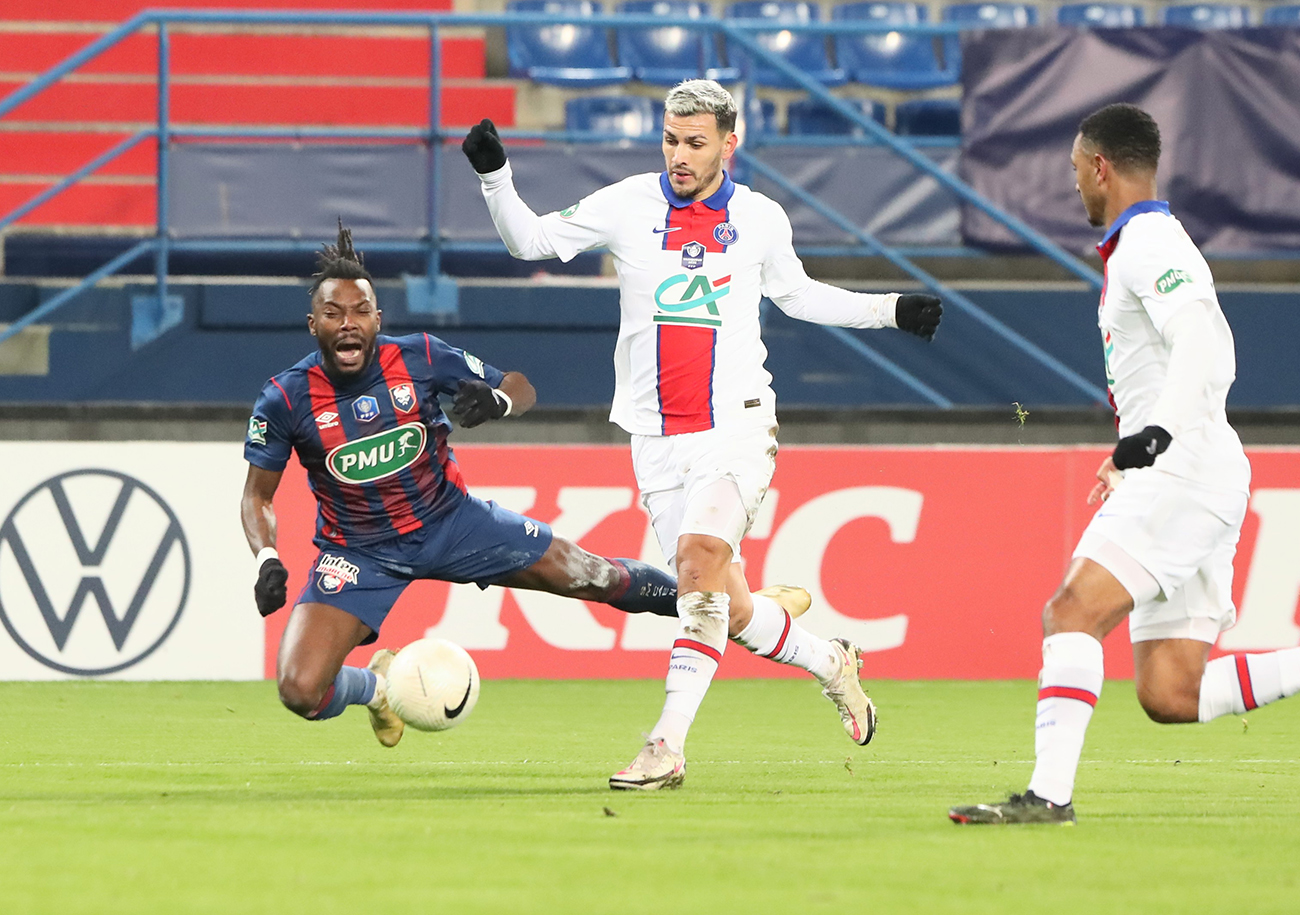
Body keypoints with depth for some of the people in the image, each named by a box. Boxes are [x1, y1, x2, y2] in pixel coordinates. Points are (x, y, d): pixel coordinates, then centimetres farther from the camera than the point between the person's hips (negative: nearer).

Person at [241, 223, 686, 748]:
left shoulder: (419, 358, -15)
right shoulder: (286, 399, -18)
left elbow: (522, 389, -2)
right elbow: (258, 494, -5)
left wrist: (495, 401, -26)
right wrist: (267, 561, -23)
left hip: (449, 521, 1)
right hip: (358, 555, -1)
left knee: (593, 578, 2)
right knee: (299, 692, -20)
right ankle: (377, 685, 16)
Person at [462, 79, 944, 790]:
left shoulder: (761, 219, 4)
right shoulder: (627, 206, 1)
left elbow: (793, 293, 23)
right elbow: (531, 240, 8)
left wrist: (891, 311, 19)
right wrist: (494, 176, -8)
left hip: (736, 425, -1)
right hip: (657, 439, 1)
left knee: (700, 552, -25)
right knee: (728, 609, 0)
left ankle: (667, 746, -27)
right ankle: (830, 663, 31)